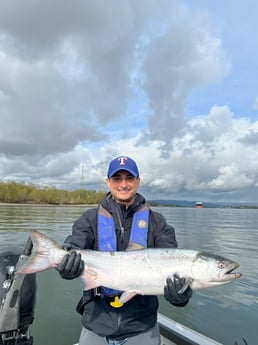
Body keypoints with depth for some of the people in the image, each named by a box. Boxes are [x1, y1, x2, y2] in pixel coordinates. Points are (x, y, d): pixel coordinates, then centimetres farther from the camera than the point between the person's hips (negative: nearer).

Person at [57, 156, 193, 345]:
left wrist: (180, 293, -32)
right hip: (97, 325, 1)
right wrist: (66, 266, -37)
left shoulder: (157, 222, -3)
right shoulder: (90, 219, -2)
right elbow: (73, 250, -15)